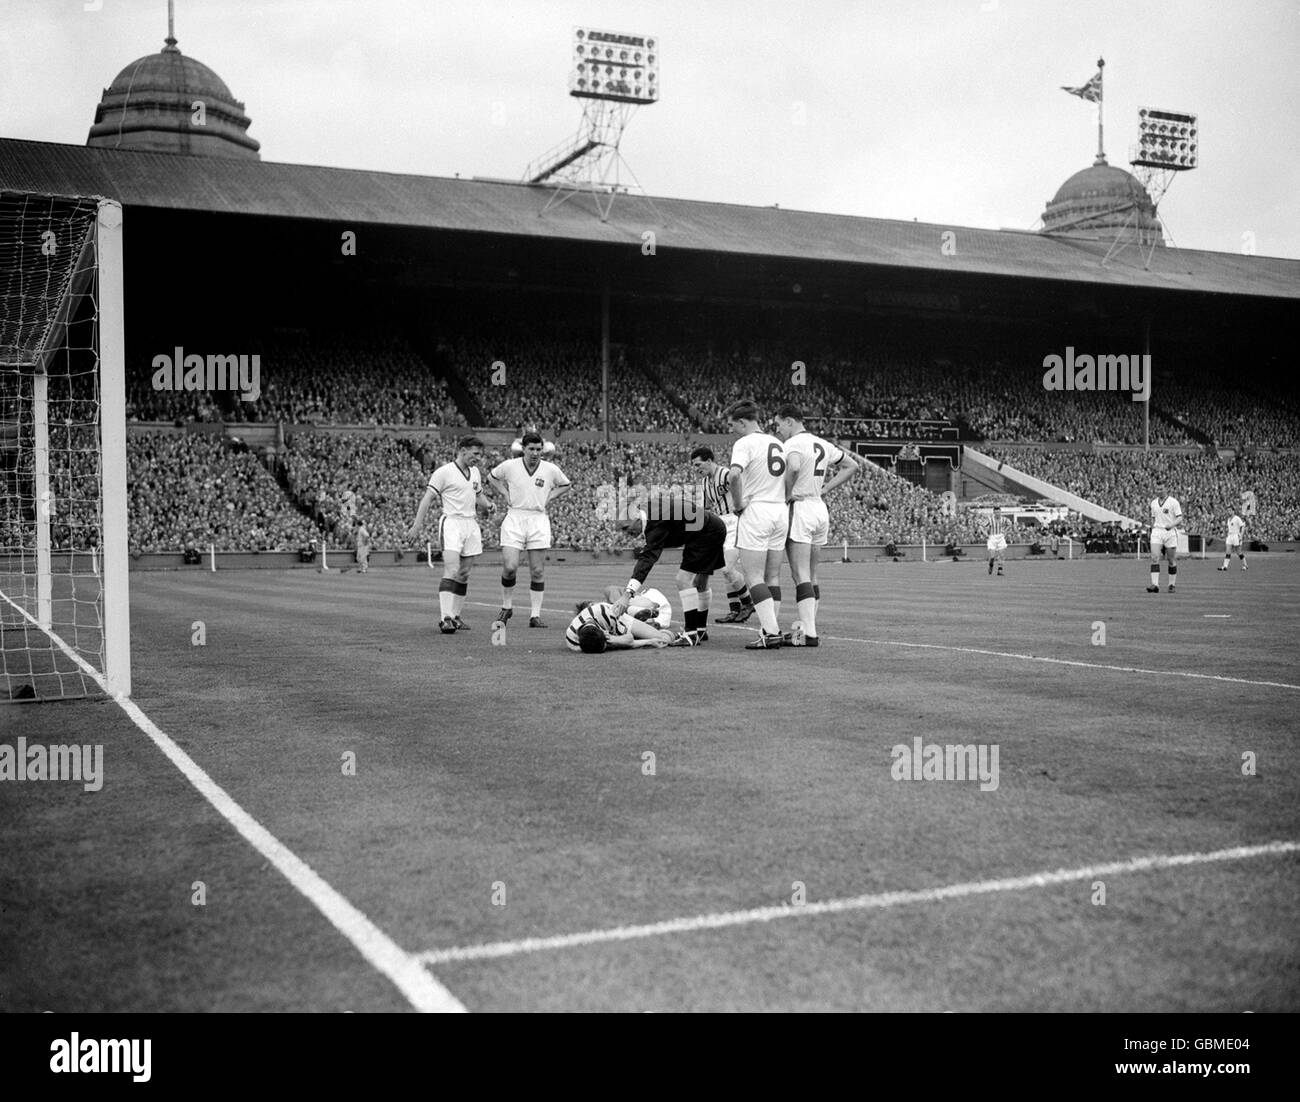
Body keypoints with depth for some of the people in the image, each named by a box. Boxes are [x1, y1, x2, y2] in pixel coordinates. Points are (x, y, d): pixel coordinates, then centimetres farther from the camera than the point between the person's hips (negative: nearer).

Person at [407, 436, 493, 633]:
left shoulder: (475, 472, 15)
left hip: (471, 524, 7)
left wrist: (487, 505, 7)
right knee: (451, 571, -18)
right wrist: (417, 526, -15)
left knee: (464, 574, 7)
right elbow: (427, 498, -9)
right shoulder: (444, 472, -7)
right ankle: (445, 618, -21)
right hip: (451, 522, -7)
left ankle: (455, 616, 16)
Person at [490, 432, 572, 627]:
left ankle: (535, 615, 6)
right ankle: (507, 607, 11)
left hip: (538, 519, 1)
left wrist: (549, 497, 6)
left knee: (538, 571, 0)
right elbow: (492, 476, 19)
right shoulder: (509, 466, -1)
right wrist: (505, 494, 7)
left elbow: (566, 485, 19)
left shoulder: (551, 469, 1)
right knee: (509, 567, -11)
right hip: (514, 518, -1)